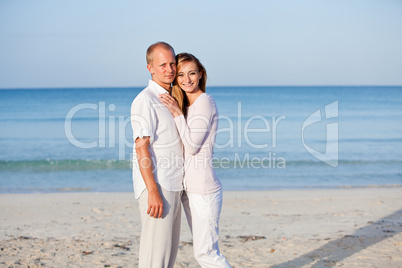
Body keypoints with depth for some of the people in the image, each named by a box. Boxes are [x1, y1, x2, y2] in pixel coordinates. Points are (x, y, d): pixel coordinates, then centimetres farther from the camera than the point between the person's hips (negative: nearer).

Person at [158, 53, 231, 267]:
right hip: (188, 188, 9)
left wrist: (177, 113, -15)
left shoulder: (204, 102, -10)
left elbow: (192, 146, -16)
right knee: (203, 250, 13)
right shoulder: (185, 105, 15)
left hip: (203, 189, -9)